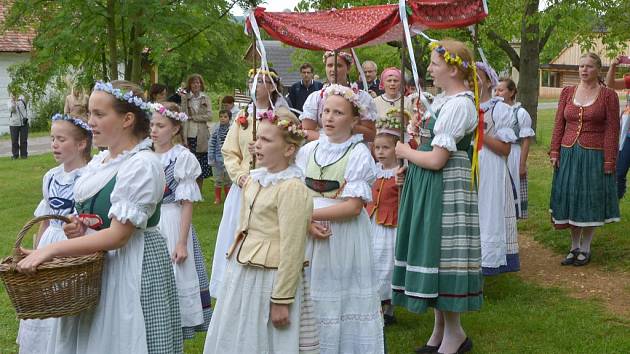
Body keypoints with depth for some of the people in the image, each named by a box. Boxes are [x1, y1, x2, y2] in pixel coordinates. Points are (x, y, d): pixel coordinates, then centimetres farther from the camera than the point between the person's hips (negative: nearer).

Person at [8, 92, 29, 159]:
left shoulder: (22, 99, 3)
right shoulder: (10, 101, 0)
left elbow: (26, 108, 10)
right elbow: (11, 109, -15)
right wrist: (13, 101, -25)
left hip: (23, 123, 1)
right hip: (14, 124, -1)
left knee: (24, 140, 4)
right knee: (14, 140, 0)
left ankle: (24, 154, 13)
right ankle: (15, 155, 8)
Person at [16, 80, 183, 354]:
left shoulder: (142, 165, -17)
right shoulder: (99, 160, 9)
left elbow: (118, 236, -21)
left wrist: (50, 250, -21)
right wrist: (78, 228, -1)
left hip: (132, 266, -8)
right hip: (95, 262, 8)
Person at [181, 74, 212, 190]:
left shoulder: (205, 99, 8)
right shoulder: (185, 97, 6)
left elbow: (209, 115, -2)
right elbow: (183, 114, -4)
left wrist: (194, 117, -6)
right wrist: (184, 99, -11)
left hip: (201, 135, 1)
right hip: (189, 134, -1)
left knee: (201, 164, 4)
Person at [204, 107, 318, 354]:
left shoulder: (292, 189, -18)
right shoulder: (254, 179, 7)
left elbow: (291, 250, -20)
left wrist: (281, 301, -19)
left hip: (269, 280, -8)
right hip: (241, 274, 8)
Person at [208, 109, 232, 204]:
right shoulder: (216, 131, -5)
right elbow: (211, 145, -3)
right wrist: (211, 159, -6)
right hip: (218, 159, 0)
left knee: (228, 180, 12)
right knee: (218, 180, 8)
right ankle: (217, 199, 22)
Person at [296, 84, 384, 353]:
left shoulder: (359, 154, -7)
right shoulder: (308, 150, 7)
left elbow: (353, 207, -14)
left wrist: (308, 213, -14)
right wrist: (308, 223, -12)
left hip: (345, 238, -4)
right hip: (310, 235, 4)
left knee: (341, 299, 2)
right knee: (312, 302, 8)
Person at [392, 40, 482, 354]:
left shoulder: (458, 104, -19)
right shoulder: (445, 100, 12)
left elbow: (437, 159, -22)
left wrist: (406, 152, -6)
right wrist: (412, 163, 9)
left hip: (445, 187, -10)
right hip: (428, 185, 10)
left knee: (440, 255, -1)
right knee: (433, 255, 15)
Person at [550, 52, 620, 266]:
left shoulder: (608, 95, -3)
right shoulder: (567, 92, 7)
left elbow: (612, 130, -5)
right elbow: (559, 124, 9)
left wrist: (609, 161, -10)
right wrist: (555, 152, 1)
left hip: (594, 156, -3)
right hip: (568, 153, 3)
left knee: (590, 201, 4)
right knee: (570, 199, 8)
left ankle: (585, 249, 18)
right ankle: (574, 247, 22)